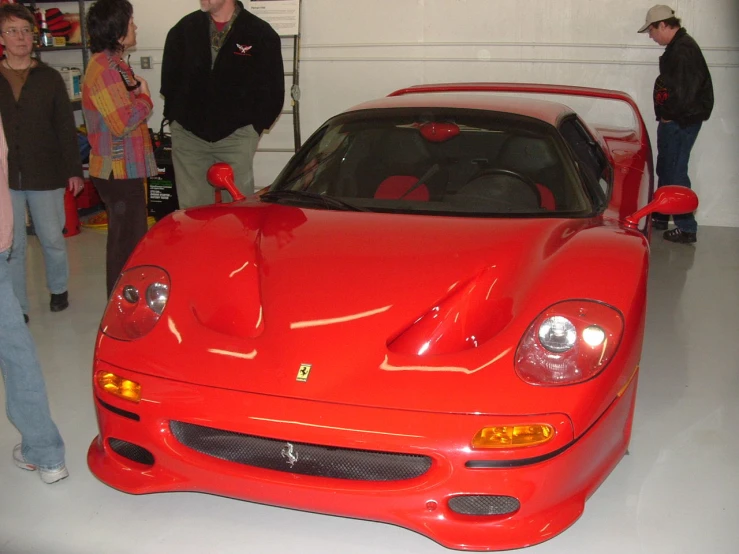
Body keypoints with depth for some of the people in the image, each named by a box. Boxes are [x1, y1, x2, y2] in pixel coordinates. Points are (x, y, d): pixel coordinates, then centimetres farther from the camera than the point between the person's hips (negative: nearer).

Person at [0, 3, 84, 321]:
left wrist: (74, 170, -1)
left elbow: (66, 127, 4)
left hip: (46, 175, 0)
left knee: (52, 239, 9)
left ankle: (58, 289, 33)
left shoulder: (49, 78, 4)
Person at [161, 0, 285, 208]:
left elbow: (272, 91, 2)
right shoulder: (183, 30, 5)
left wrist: (254, 126, 0)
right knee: (192, 208, 5)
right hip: (187, 134, 2)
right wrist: (175, 118, 10)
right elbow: (169, 81, 16)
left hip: (236, 136, -2)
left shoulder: (261, 34, -2)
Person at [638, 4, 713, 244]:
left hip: (681, 122, -11)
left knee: (675, 173, -7)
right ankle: (660, 217, 33)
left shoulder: (683, 49, -19)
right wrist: (666, 116, 11)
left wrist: (671, 115, -13)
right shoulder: (677, 47, 14)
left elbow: (686, 89, -25)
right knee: (666, 170, 20)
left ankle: (686, 228, -3)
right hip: (674, 120, 11)